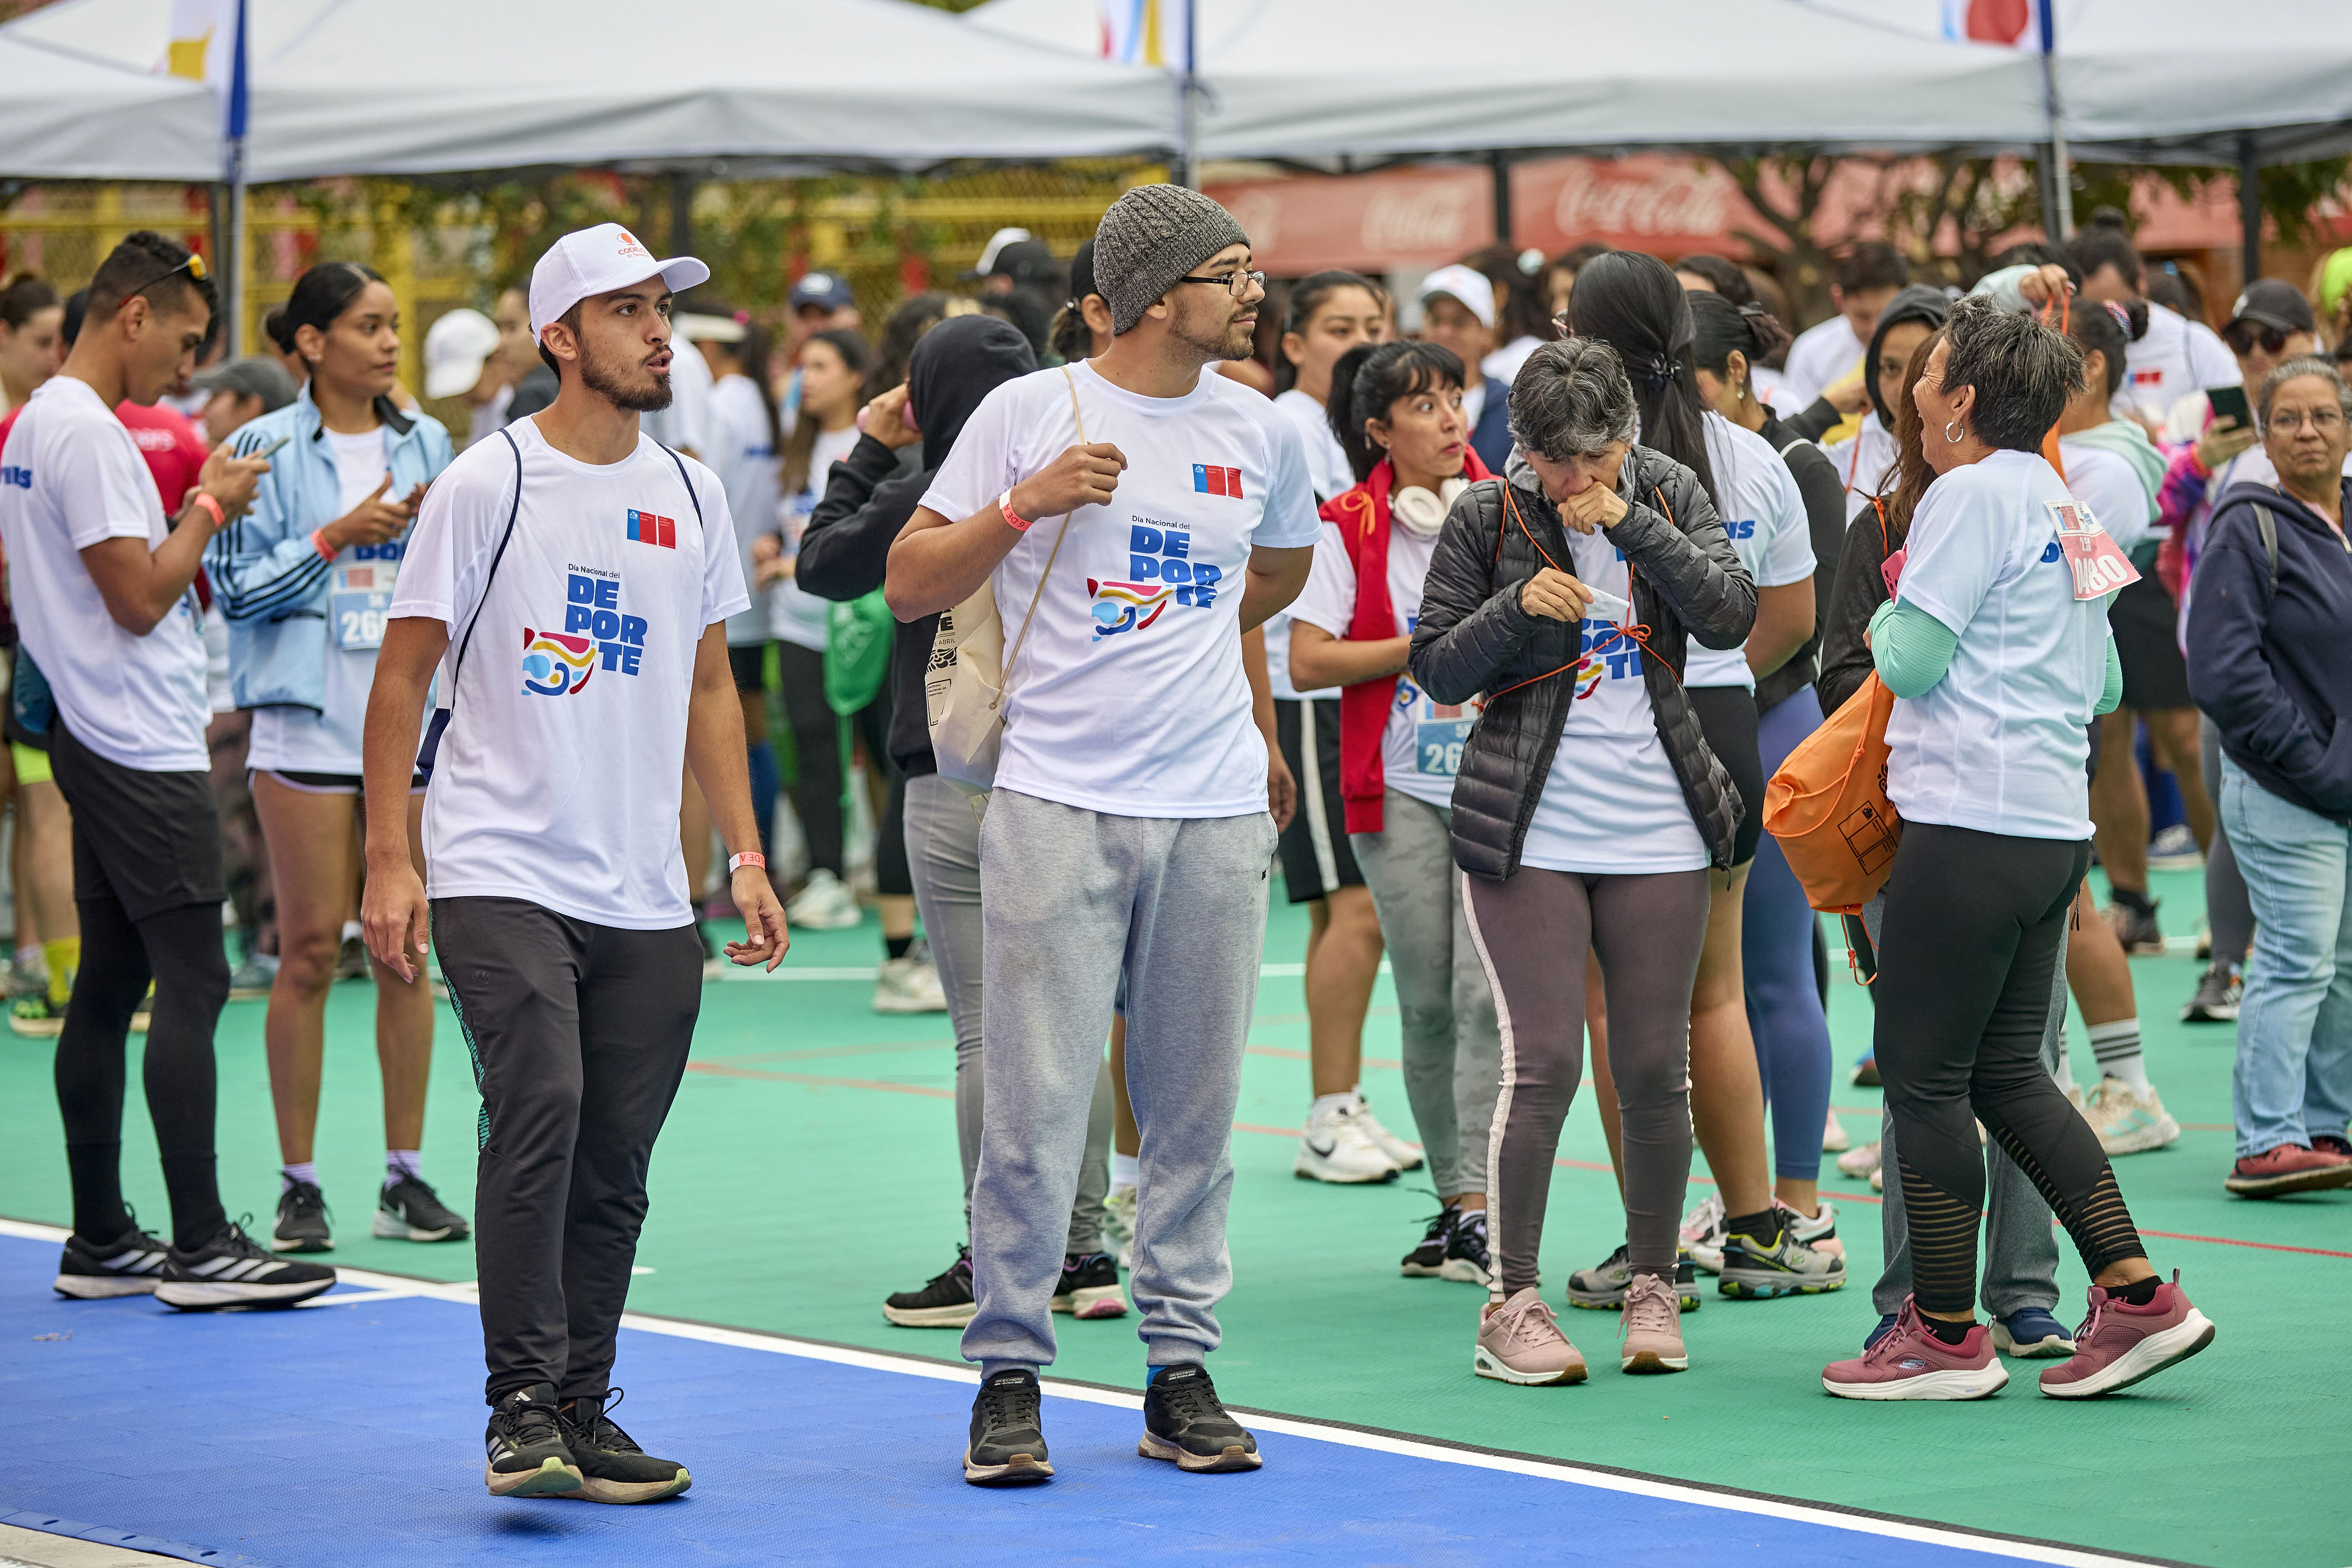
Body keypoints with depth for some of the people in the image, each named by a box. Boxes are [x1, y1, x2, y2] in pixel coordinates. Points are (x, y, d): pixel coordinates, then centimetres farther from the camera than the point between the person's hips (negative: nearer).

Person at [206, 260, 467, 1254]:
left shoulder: (426, 445, 10)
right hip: (307, 720, -4)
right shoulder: (266, 448, -2)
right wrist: (338, 536, -13)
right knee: (310, 949, -3)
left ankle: (405, 1175, 10)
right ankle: (299, 1184, 4)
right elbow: (236, 585, -5)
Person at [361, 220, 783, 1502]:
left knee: (615, 1167, 5)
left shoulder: (690, 494, 11)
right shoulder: (489, 483, -4)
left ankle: (581, 1418, 15)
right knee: (539, 1111, -20)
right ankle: (521, 1411, -15)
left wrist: (745, 853, 12)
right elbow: (402, 677, -2)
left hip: (647, 900, 5)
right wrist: (388, 861, -8)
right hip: (499, 876, -5)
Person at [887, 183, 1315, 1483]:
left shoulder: (1261, 433, 10)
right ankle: (1009, 1375, 3)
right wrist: (1028, 502, -12)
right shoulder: (1029, 411, -1)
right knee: (1037, 1105, -6)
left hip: (1217, 813, 4)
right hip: (1057, 803, -3)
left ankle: (1181, 1370, 13)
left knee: (1195, 1108, 5)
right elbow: (910, 585, 0)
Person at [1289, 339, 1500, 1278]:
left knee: (1488, 993, -11)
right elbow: (1306, 663, -5)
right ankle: (1453, 1200, 16)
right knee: (1426, 1003, 3)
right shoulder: (1348, 527, 1)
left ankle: (1479, 1216, -13)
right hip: (1400, 789, 0)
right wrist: (1424, 645, -10)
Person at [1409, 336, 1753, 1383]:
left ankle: (1652, 1289, 18)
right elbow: (1437, 670, 0)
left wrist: (1630, 523, -17)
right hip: (1527, 833, -2)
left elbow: (1731, 617, -8)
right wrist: (1517, 604, -16)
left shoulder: (1670, 495, 6)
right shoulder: (1487, 518, 0)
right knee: (1543, 1060, -10)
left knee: (1655, 1065, 4)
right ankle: (1511, 1304, -3)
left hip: (1658, 831, 2)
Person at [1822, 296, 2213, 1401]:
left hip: (1970, 823, -9)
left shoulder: (1971, 493, -11)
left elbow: (1909, 661, -13)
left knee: (1920, 1073, -1)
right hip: (2054, 824, 9)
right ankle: (2137, 1296, 6)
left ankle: (1945, 1337, 3)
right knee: (2005, 1071, 13)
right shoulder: (2060, 502, 16)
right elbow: (2105, 684, 21)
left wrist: (1889, 617, 7)